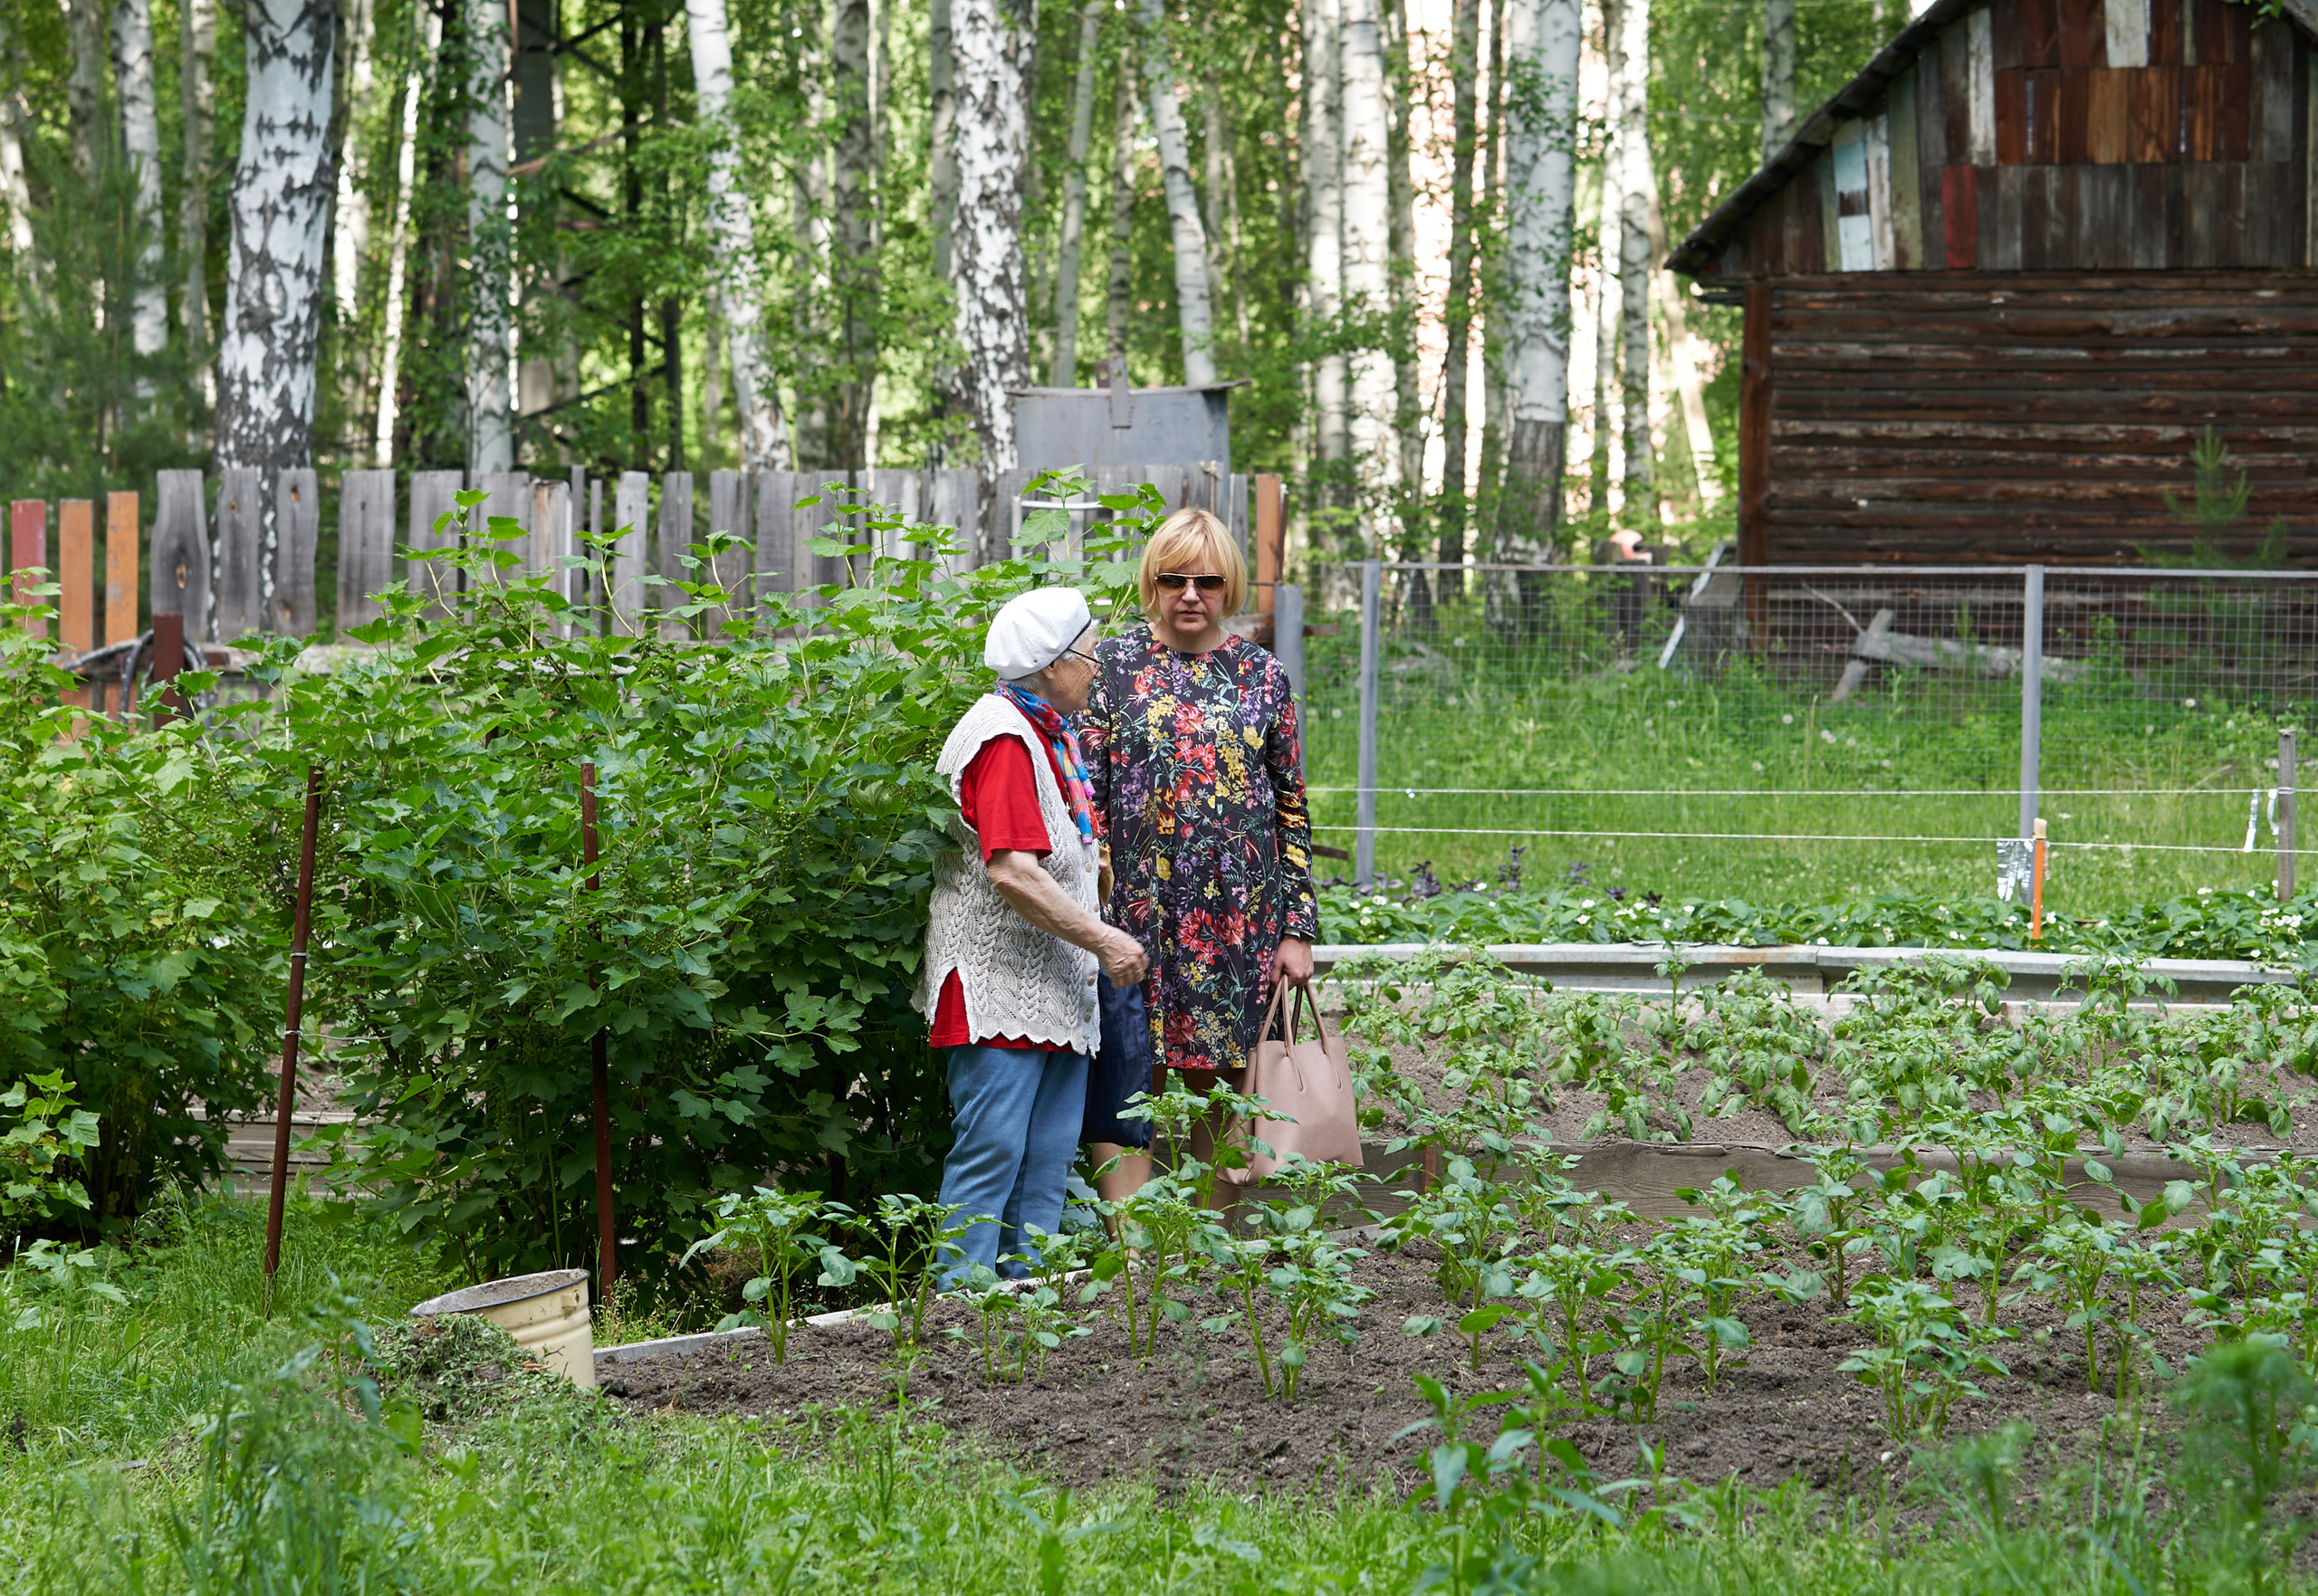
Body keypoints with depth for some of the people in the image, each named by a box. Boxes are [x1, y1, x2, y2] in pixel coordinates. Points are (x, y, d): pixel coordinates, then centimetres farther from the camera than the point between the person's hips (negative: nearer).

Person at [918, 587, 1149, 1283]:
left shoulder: (1049, 733, 17)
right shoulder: (1003, 736, -16)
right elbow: (1011, 871, -23)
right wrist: (1104, 939, -18)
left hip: (1054, 987, 10)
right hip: (1001, 986, -10)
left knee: (1048, 1155, 9)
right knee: (992, 1150, -10)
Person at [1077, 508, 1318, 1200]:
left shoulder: (1260, 676, 9)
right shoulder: (1112, 667, 4)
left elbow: (1292, 807, 10)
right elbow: (1083, 799, 1)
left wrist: (1299, 929, 4)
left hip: (1241, 921, 2)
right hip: (1137, 912, -2)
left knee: (1219, 1088, 5)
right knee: (1126, 1086, -6)